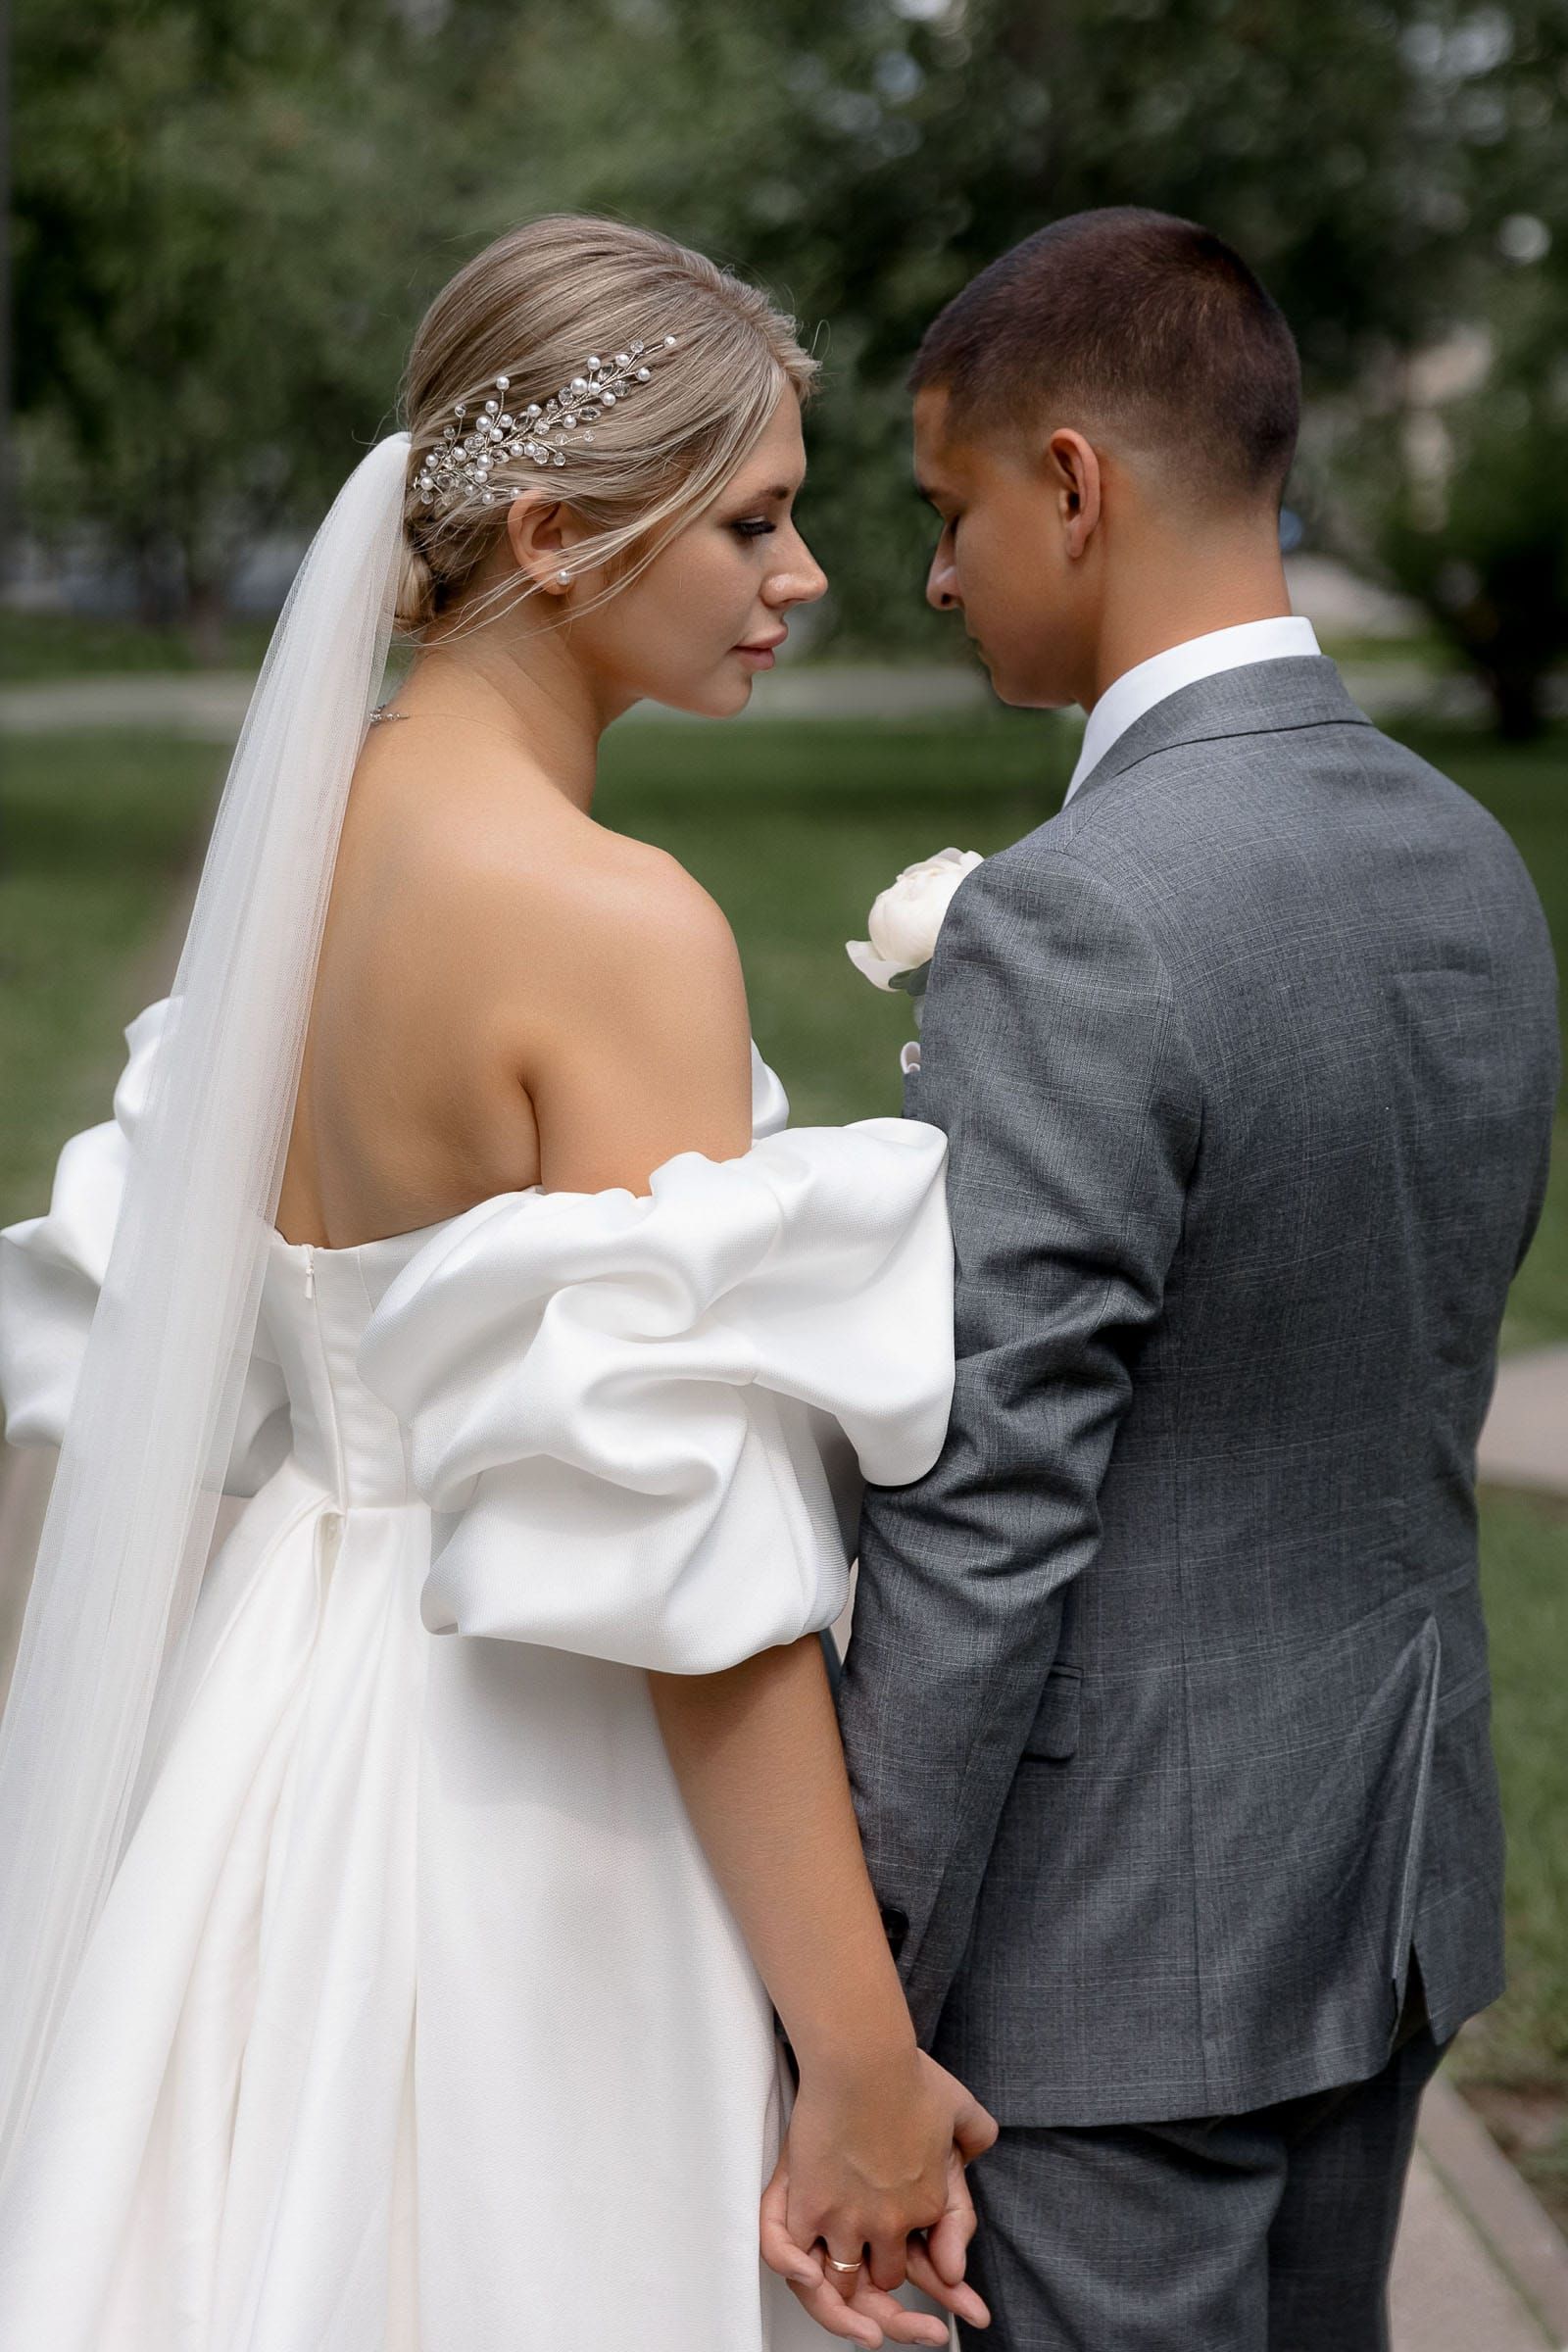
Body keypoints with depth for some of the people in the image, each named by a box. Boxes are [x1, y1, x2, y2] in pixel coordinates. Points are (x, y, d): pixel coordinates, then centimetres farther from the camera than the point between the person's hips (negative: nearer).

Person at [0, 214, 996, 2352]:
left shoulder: (301, 832, 3)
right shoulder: (617, 926, -21)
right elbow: (690, 1558, -23)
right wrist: (863, 2059, -18)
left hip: (286, 1694, 8)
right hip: (515, 1800, -8)